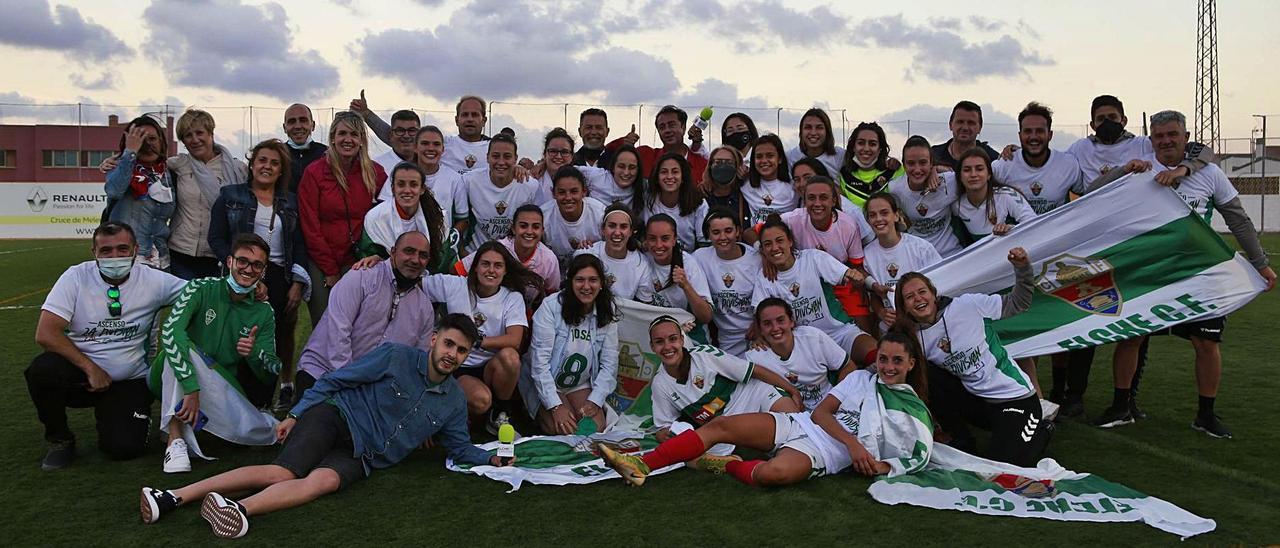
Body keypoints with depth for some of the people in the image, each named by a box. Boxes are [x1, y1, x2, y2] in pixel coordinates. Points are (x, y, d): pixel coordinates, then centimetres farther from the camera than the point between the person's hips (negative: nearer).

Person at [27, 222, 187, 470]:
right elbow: (45, 333, -16)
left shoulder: (153, 280, -7)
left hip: (129, 381, 0)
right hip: (80, 371, 0)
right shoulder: (76, 277, -10)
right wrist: (91, 368, -21)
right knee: (42, 369, -32)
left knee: (125, 447, -18)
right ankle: (59, 439, -4)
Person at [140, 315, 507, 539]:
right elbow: (335, 381, -1)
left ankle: (241, 509, -52)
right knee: (283, 473, -25)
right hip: (336, 418, -2)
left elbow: (460, 448, 19)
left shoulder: (454, 401, 9)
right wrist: (296, 415, -5)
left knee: (325, 480, -31)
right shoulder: (396, 357, -4)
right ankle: (172, 497, -29)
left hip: (363, 456, 2)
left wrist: (492, 459, 3)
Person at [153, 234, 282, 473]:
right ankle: (176, 440, -33)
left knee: (255, 433, -27)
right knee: (182, 345, -34)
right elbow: (170, 331, -27)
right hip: (177, 381, -2)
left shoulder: (264, 313, 1)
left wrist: (254, 353, -26)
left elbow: (273, 373, -1)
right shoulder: (201, 289, -10)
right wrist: (191, 387, -37)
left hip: (223, 388, 2)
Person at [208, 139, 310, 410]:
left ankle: (286, 386, 26)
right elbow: (216, 238, 1)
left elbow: (299, 245, 8)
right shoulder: (230, 195, 6)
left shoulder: (290, 202, 11)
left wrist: (298, 283, -2)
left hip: (280, 278, 2)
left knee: (283, 334, 9)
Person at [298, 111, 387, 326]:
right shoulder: (314, 172, -5)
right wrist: (330, 271, -6)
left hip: (356, 262, 2)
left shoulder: (375, 173, 1)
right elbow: (310, 227, -5)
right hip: (320, 264, -1)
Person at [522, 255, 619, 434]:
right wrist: (556, 406, -24)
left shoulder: (607, 311, -6)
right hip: (546, 384, -3)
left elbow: (609, 363, -4)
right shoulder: (551, 307, -20)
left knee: (596, 427, -18)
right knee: (562, 429, -23)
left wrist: (595, 400, -16)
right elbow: (539, 361, -20)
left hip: (581, 386, 3)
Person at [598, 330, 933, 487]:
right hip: (801, 425, 5)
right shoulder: (861, 378, 17)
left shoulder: (917, 414, 10)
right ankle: (641, 466, -20)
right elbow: (820, 412, 6)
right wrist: (853, 443, -10)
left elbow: (919, 459, 4)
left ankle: (726, 466, -8)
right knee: (719, 426, -15)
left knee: (773, 473, -40)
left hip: (825, 454, -4)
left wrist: (881, 467, -14)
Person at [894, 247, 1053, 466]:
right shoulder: (916, 338, 0)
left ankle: (1040, 430, 15)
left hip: (1016, 397, -5)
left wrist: (1022, 268, -21)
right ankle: (962, 441, 3)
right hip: (977, 400, 5)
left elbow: (1017, 304, -5)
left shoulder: (966, 305, -12)